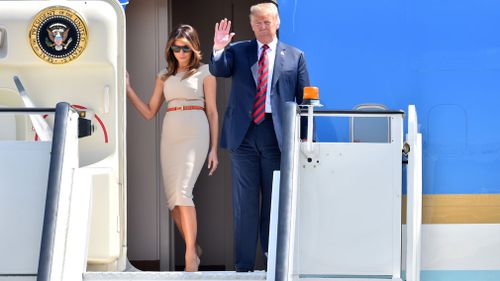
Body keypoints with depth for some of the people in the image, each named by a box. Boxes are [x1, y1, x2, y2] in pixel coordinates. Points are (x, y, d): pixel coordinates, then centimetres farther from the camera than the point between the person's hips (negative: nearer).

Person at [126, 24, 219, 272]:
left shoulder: (205, 72, 5)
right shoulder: (164, 76, 16)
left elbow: (212, 112, 3)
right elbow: (149, 113, 15)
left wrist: (214, 149, -2)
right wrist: (128, 89, 5)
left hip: (195, 133, -5)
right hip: (170, 135, 5)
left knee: (182, 191, -19)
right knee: (172, 198, 2)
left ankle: (190, 257, -18)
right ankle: (193, 249, 18)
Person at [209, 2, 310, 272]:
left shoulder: (294, 56, 8)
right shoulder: (238, 51, 9)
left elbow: (305, 99, 7)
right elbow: (218, 70, -6)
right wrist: (218, 49, -26)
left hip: (277, 135, 0)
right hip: (243, 134, 1)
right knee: (244, 204, 4)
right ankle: (244, 265, 9)